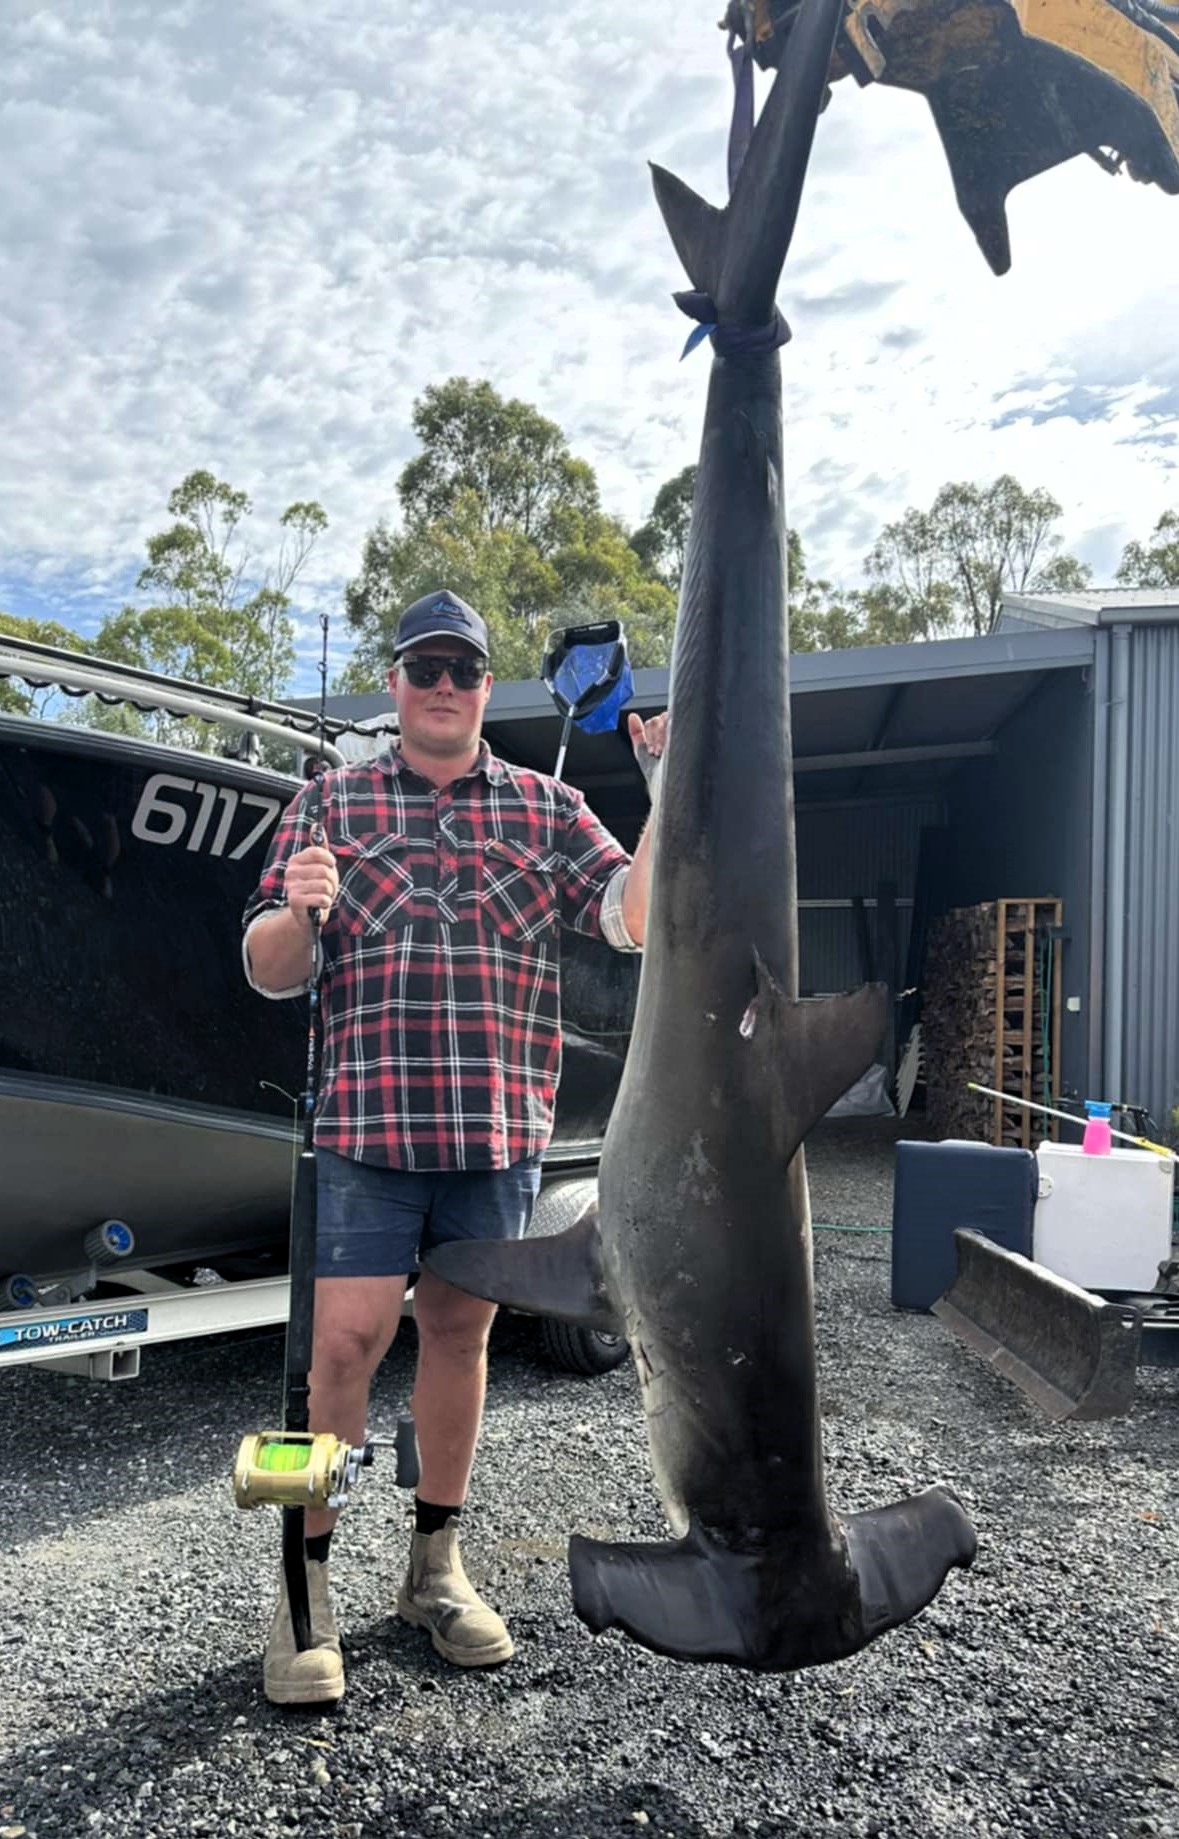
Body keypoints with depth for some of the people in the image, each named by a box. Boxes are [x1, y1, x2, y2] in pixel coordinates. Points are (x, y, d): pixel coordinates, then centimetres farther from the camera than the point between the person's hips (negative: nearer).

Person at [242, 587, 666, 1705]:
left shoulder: (546, 808, 10)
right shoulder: (330, 803, 8)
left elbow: (634, 917, -2)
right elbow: (270, 973, 4)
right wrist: (297, 911, -18)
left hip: (500, 1130, 2)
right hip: (365, 1123, -2)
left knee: (459, 1331, 12)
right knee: (347, 1339, -6)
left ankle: (436, 1564, 29)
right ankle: (305, 1590, 12)